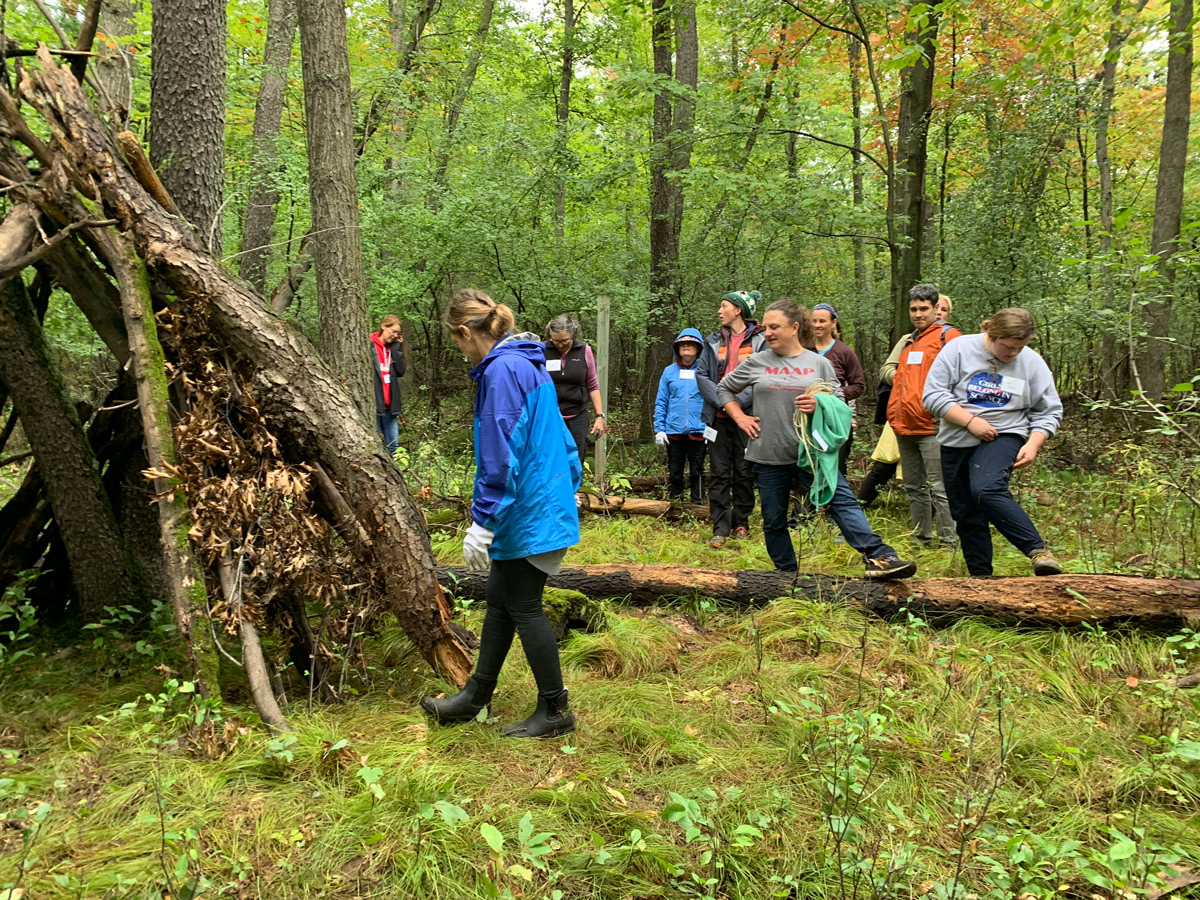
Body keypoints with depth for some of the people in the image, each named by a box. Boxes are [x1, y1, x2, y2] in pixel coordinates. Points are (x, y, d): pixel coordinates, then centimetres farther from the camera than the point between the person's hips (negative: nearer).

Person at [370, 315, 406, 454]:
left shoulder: (392, 349, 15)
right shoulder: (369, 346, -5)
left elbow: (401, 371, 1)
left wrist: (397, 348, -1)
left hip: (389, 407, 6)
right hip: (374, 406, -6)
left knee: (393, 445, 7)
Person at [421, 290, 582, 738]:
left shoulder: (502, 370, -18)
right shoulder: (529, 363, 13)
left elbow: (500, 454, -22)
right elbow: (556, 436, 19)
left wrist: (483, 521, -19)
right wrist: (570, 486, 26)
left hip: (527, 512, -10)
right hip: (546, 499, 10)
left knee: (523, 607, 2)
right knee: (499, 600, 17)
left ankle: (555, 710, 15)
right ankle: (475, 696, 30)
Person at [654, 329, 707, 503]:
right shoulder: (669, 371, 6)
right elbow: (661, 403, 6)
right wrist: (659, 429, -2)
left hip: (698, 431, -2)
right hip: (674, 431, 2)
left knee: (697, 472, 7)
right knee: (674, 473, 10)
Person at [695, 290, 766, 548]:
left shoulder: (760, 341, 0)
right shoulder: (713, 341, 12)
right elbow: (701, 375, 5)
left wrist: (740, 401, -16)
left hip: (747, 416, -3)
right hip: (719, 417, 3)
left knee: (744, 472, 5)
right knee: (719, 473, 0)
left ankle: (741, 523, 18)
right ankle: (720, 528, 1)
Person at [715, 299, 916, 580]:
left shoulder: (819, 363, 5)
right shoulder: (756, 363, 6)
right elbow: (723, 389, 18)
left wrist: (820, 405, -14)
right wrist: (740, 417, 5)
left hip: (811, 451, -1)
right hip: (768, 456, 2)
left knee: (842, 500, -16)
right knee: (773, 520, 9)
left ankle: (878, 557, -21)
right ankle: (786, 572, 24)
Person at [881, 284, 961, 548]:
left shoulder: (948, 336, -3)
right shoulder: (906, 341, 21)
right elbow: (886, 369, 24)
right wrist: (903, 380, 7)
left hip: (931, 425, -8)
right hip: (904, 425, 8)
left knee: (939, 488, -9)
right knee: (914, 486, 14)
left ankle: (949, 543, -4)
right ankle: (921, 539, 24)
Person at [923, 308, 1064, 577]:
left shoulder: (1031, 362, -1)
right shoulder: (959, 349, -6)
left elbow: (1049, 412, 7)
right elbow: (933, 395, -10)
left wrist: (1033, 444, -9)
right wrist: (971, 421, -17)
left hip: (1003, 437, -2)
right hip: (956, 442, 2)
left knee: (987, 490, -31)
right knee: (965, 513, 7)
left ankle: (1038, 551, -31)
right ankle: (980, 575, 20)